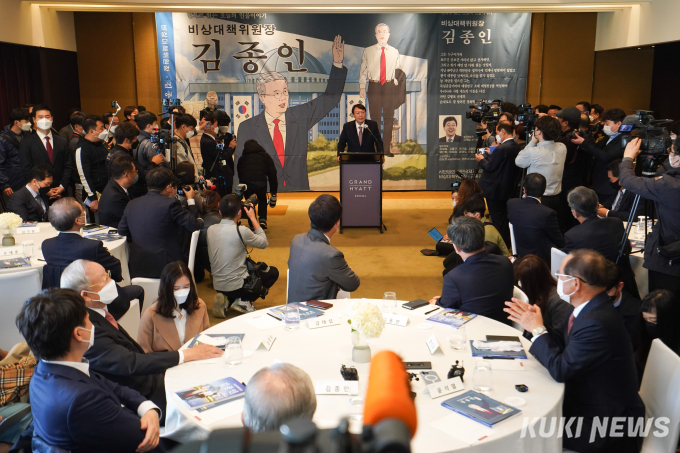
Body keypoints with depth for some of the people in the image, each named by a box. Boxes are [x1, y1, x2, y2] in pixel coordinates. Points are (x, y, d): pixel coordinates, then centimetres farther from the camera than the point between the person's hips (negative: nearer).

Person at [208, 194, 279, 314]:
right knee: (273, 272, 17)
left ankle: (227, 300, 10)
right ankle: (243, 301, 1)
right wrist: (253, 218, 1)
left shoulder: (210, 229, -3)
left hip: (217, 286, 6)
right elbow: (264, 243, -4)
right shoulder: (241, 231, -20)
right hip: (236, 286, -6)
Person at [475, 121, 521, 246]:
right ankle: (506, 244, 30)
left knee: (497, 219, 2)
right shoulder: (516, 146, 4)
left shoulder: (501, 149, -24)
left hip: (495, 190, -9)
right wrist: (489, 155, 11)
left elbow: (489, 167, -19)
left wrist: (481, 160, -1)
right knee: (503, 217, 20)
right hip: (507, 188, 9)